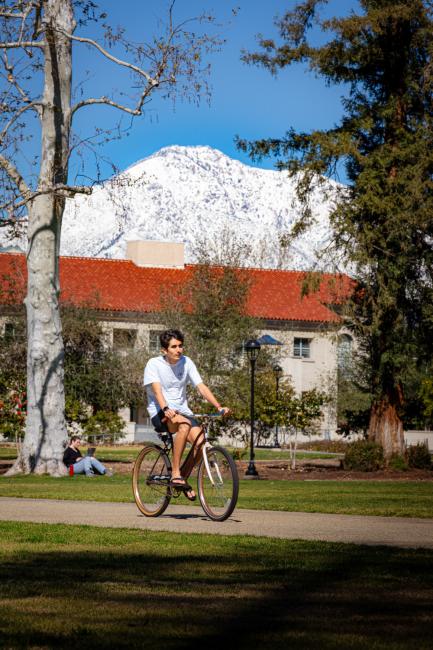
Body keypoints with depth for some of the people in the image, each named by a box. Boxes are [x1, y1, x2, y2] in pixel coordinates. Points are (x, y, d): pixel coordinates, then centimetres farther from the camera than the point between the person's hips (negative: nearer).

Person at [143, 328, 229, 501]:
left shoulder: (186, 362, 5)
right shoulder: (154, 364, -6)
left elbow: (201, 387, -1)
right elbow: (157, 390, -20)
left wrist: (218, 406, -16)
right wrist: (166, 409, -40)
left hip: (182, 411, 5)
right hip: (161, 413, -5)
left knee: (200, 444, -21)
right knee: (185, 424, -37)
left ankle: (183, 479, 6)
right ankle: (175, 474, -29)